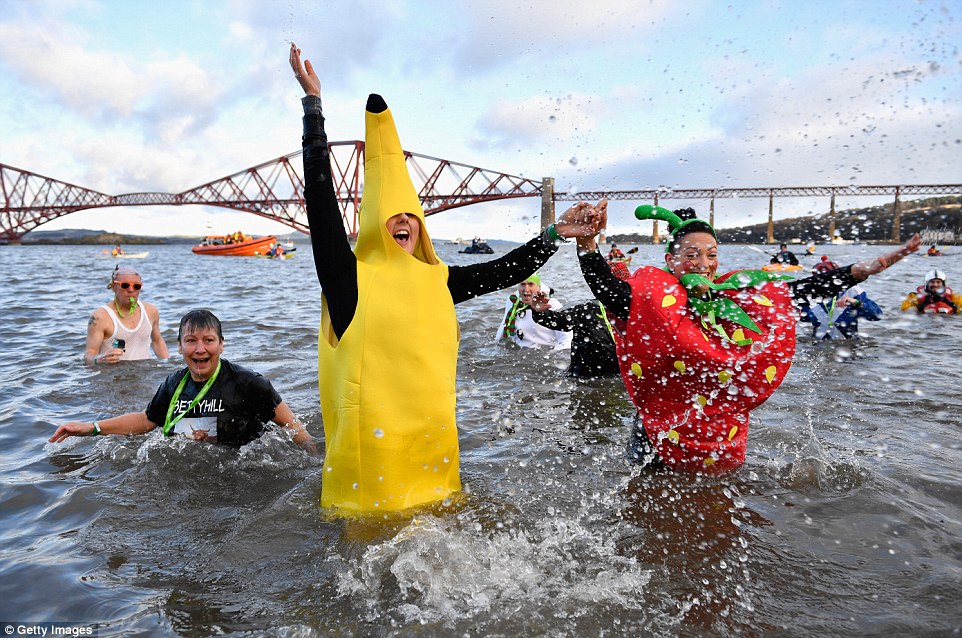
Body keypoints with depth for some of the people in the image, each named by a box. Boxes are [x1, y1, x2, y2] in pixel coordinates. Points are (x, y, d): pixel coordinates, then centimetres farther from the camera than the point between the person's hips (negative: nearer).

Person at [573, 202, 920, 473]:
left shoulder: (737, 300, 0)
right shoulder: (653, 300, -14)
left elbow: (803, 290, 1)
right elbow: (606, 290, -32)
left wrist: (866, 269, -5)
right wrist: (588, 241, -47)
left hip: (723, 441, 5)